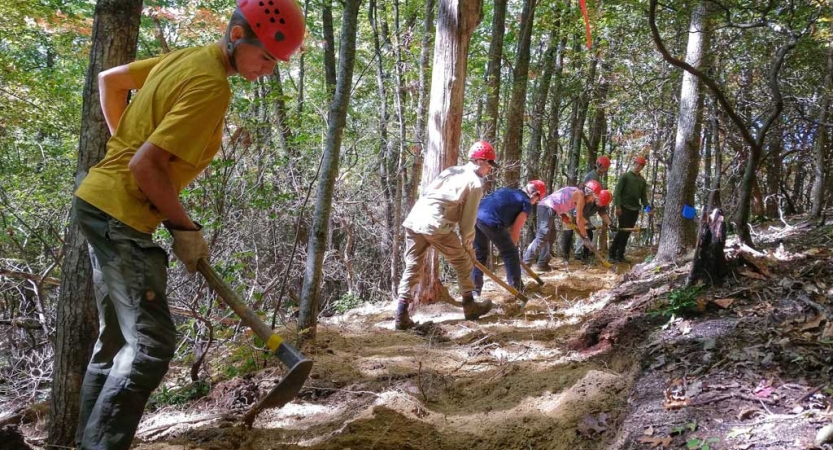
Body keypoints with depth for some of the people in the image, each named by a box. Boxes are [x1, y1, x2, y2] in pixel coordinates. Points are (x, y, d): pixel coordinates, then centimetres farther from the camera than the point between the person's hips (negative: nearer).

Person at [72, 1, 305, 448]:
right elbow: (146, 166, -24)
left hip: (100, 204, 10)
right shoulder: (212, 86, -20)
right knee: (152, 342, -9)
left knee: (117, 339, 16)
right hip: (121, 215, -10)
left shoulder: (186, 58, 8)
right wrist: (186, 228, -13)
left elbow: (109, 79, 21)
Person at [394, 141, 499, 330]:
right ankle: (469, 306, 23)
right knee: (463, 261, 13)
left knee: (412, 267, 9)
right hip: (436, 225, -7)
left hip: (414, 219, 7)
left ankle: (402, 316, 3)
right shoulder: (475, 183, 4)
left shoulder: (450, 171, 25)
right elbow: (468, 222, 2)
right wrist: (469, 247, 15)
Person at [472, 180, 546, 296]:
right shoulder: (526, 203, 12)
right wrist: (512, 246, 24)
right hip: (491, 221, -6)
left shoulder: (506, 191, 32)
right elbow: (515, 230, 9)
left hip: (475, 216, 7)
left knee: (479, 254, 22)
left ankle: (474, 291, 21)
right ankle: (517, 290, 20)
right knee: (510, 254, 13)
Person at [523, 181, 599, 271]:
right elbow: (579, 220, 0)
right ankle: (525, 263, -21)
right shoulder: (580, 195, -2)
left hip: (544, 205, 10)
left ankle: (542, 264, 14)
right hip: (548, 208, -10)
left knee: (550, 236, 15)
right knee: (542, 237, -15)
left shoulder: (575, 192, 25)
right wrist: (584, 234, 11)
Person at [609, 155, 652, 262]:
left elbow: (643, 196, 15)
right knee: (622, 231, -10)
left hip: (635, 209, 5)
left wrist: (647, 207, -1)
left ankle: (620, 255, 10)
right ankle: (612, 254, -3)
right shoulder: (626, 176, -3)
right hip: (624, 208, -5)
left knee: (627, 233, 5)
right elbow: (617, 192, -8)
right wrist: (617, 206, -17)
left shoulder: (642, 180, 13)